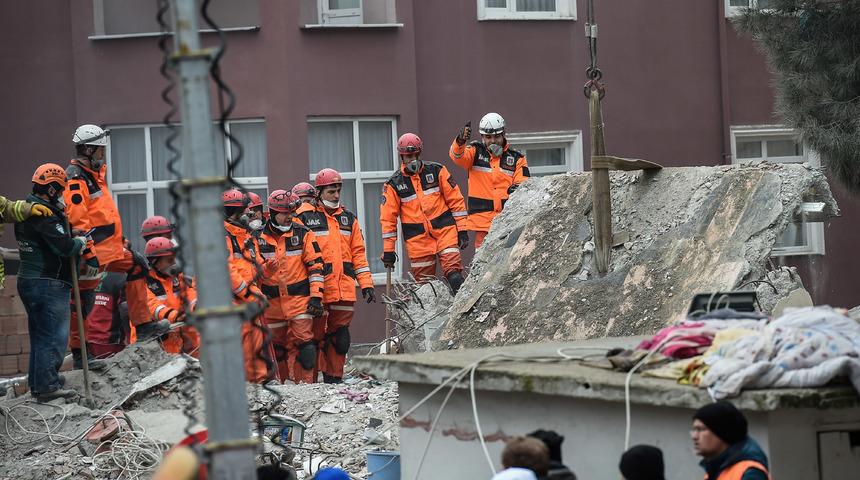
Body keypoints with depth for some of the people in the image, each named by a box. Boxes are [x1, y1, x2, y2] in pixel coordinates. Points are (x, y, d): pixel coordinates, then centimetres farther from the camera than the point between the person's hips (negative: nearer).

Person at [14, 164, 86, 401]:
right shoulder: (45, 214, -19)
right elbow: (63, 246, -24)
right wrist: (80, 243, -4)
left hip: (28, 281, 10)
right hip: (49, 284, -10)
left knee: (39, 335, 16)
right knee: (54, 336, -6)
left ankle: (37, 384, 22)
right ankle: (48, 386, -6)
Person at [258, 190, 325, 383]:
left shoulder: (303, 234, 0)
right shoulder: (260, 238, 3)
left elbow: (315, 266, -1)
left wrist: (316, 296, -6)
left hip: (299, 298, -3)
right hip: (272, 302, 3)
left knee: (303, 342, -11)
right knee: (278, 345, 10)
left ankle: (305, 383, -8)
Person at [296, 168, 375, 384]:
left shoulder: (348, 218, 17)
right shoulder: (305, 219, 2)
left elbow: (358, 253, 17)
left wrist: (366, 283, 10)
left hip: (344, 290, 4)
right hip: (318, 290, -4)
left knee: (340, 338, 6)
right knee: (317, 336, -3)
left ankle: (334, 380, 14)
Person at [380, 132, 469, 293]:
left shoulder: (436, 171, 3)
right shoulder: (394, 184, 3)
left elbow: (455, 200, 6)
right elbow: (388, 218, 5)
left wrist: (462, 230, 1)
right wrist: (388, 249, 2)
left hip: (445, 230, -1)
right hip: (418, 240, 1)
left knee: (454, 275, -15)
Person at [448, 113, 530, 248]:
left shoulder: (516, 158, 10)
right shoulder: (476, 152, 8)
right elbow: (457, 155, -12)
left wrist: (517, 189, -22)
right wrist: (460, 142, -35)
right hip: (483, 221, -1)